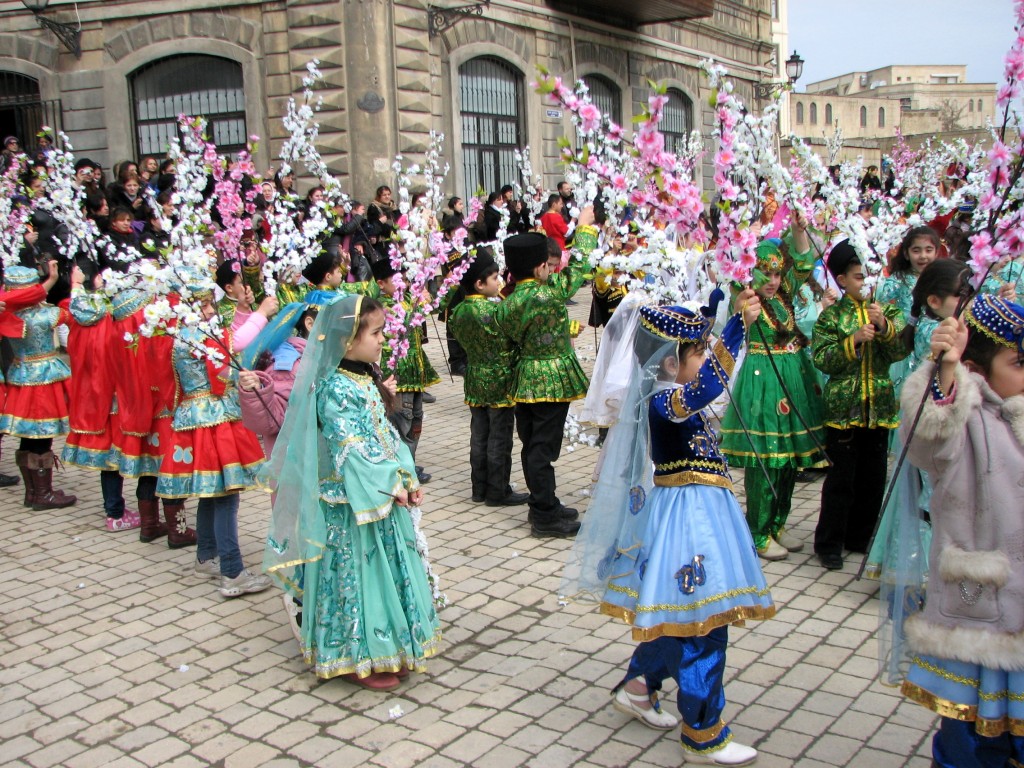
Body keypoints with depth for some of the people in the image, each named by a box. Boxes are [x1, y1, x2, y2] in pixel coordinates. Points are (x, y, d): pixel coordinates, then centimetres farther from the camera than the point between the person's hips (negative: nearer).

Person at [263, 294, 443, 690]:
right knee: (358, 574, 2)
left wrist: (407, 479, 2)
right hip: (354, 504, -9)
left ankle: (384, 649, 31)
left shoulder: (365, 379, 9)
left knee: (389, 570, 17)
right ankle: (357, 659, 16)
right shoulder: (335, 390, -20)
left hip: (383, 495, 9)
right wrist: (389, 486, -18)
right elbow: (349, 449, -23)